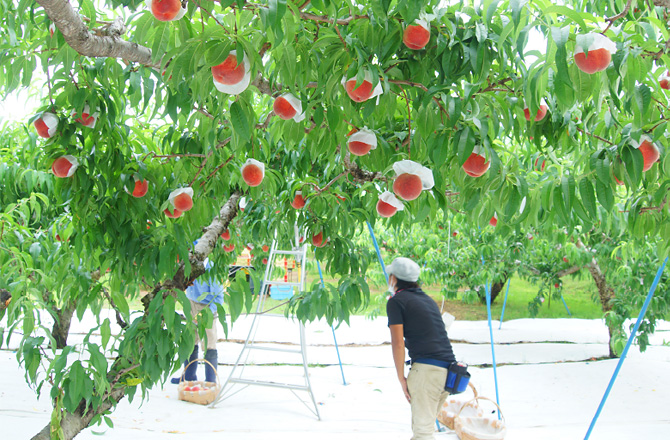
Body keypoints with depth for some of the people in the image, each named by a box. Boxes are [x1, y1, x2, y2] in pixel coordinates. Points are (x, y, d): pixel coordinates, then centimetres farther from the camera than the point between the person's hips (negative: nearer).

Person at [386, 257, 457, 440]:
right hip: (448, 368, 8)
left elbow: (398, 343, -8)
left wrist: (401, 378, -3)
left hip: (427, 368, -8)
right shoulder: (427, 299, 23)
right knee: (423, 424, 20)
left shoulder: (396, 301, -1)